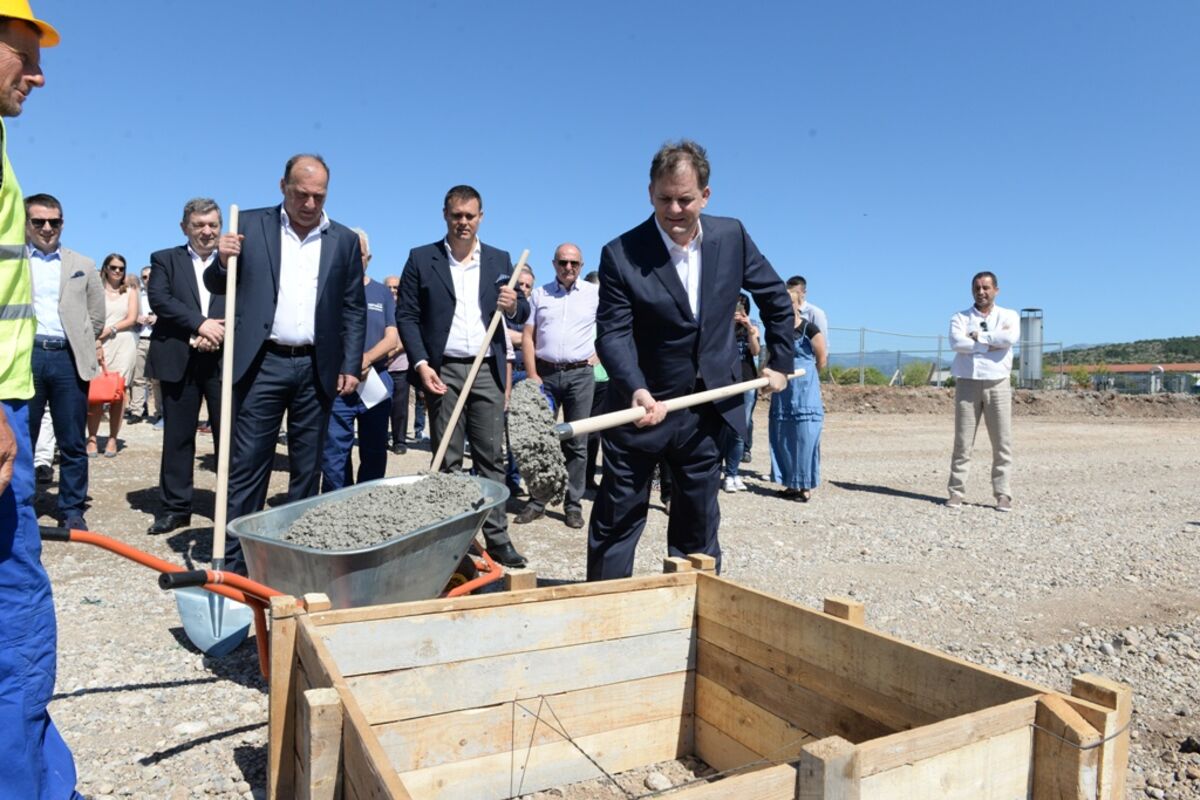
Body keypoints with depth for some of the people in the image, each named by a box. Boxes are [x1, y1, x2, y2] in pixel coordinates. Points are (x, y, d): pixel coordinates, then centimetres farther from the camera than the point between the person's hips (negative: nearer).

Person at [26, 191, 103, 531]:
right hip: (25, 357, 0)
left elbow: (96, 315, 16)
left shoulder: (83, 265, 13)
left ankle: (72, 510, 14)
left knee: (73, 443, 5)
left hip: (70, 358, 1)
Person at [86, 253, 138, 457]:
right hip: (100, 344, -1)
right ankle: (92, 438, -5)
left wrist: (111, 329, -9)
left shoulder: (130, 292, 16)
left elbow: (132, 319, 6)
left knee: (118, 391, -1)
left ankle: (113, 439, 3)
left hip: (124, 344, 1)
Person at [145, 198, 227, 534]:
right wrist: (200, 324, -16)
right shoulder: (164, 259, 12)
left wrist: (219, 334, -14)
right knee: (177, 437, 7)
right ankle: (174, 507, 17)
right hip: (179, 359, 1)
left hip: (225, 359, 0)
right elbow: (159, 298, -4)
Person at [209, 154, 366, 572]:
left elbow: (354, 309, 8)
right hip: (262, 364, -1)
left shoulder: (344, 240, 8)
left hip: (318, 369, 2)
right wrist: (223, 261, -13)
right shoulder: (250, 225, 5)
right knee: (247, 465, 0)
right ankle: (234, 561, 7)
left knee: (308, 468, 9)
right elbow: (217, 286, 9)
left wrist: (351, 366, 1)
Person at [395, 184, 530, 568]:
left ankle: (497, 536, 9)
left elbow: (522, 314, 11)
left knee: (491, 457, 3)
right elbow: (406, 316, 1)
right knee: (447, 460, 4)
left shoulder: (499, 260, 11)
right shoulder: (421, 259, 5)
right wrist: (420, 364, -12)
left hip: (488, 370, 2)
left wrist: (513, 306, -14)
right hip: (443, 370, -1)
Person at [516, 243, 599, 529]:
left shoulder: (595, 294, 4)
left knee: (576, 442, 3)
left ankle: (574, 504, 11)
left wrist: (599, 353, 2)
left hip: (580, 374, -1)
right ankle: (537, 501, 13)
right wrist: (532, 375, -4)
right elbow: (527, 337, 4)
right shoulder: (539, 294, 7)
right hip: (545, 373, 1)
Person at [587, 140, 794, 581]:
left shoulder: (731, 236, -1)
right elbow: (612, 332, -17)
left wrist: (780, 361, 12)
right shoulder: (621, 254, -12)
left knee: (699, 527, 15)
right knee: (617, 523, 7)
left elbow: (775, 297, 12)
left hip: (706, 410, 3)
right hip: (641, 408, -3)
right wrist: (636, 390, -33)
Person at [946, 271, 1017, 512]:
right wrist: (993, 344, -12)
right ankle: (956, 492, 3)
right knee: (962, 442, -1)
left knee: (1002, 443, 0)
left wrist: (978, 336, -8)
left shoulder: (1009, 316, 9)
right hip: (967, 384, 0)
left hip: (998, 385, 1)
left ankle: (1002, 495, 6)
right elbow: (957, 343, -13)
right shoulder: (960, 318, 8)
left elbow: (1011, 338, -14)